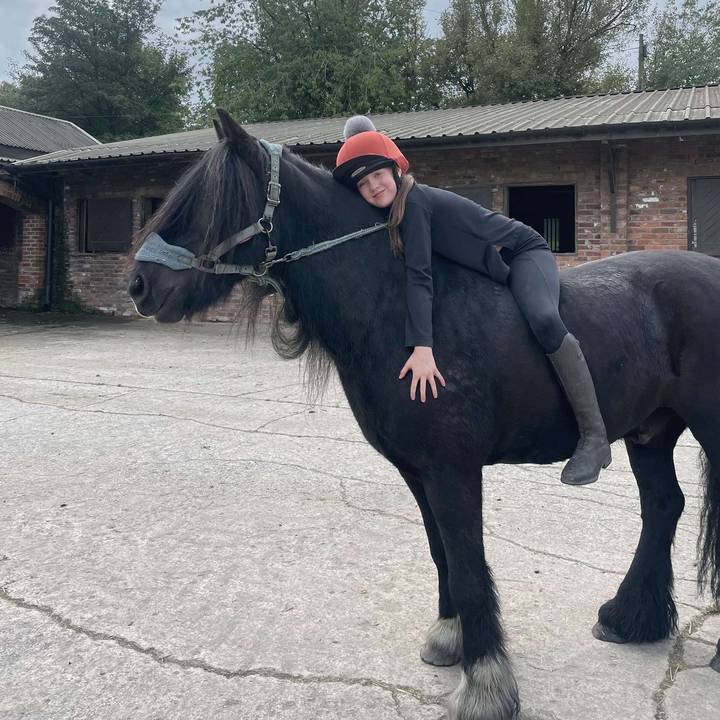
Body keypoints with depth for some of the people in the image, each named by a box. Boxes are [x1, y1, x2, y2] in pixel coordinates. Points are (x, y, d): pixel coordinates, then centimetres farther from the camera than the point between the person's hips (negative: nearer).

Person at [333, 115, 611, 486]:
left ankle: (594, 438, -30)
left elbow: (419, 276, -34)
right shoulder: (396, 208, -1)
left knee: (544, 321, -35)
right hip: (489, 273, 10)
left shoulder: (414, 201, -25)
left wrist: (423, 348, -40)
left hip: (523, 254, -10)